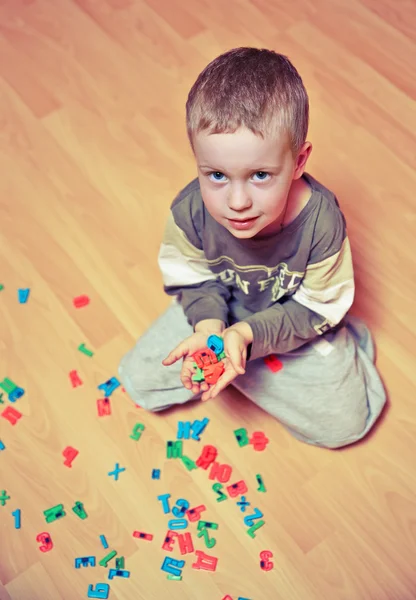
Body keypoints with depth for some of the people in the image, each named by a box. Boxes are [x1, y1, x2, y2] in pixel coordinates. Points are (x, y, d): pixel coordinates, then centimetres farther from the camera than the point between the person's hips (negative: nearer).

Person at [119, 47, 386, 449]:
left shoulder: (321, 221, -35)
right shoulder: (189, 212, -29)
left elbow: (315, 309, -23)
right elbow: (195, 280, -11)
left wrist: (247, 334, -35)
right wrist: (208, 325, -31)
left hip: (298, 322, -1)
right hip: (218, 311, 2)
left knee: (344, 422, -6)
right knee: (141, 383, 0)